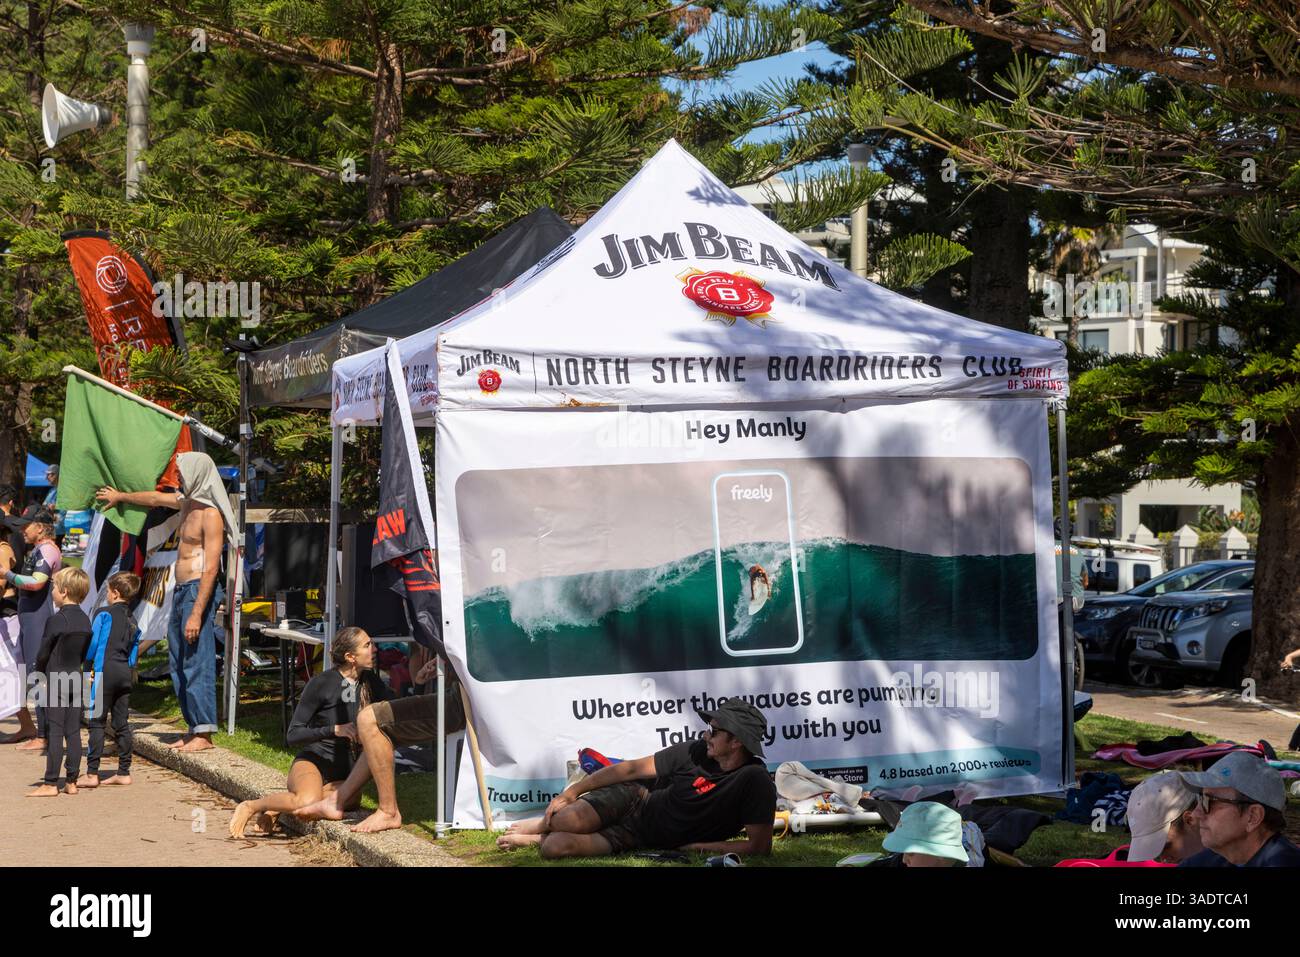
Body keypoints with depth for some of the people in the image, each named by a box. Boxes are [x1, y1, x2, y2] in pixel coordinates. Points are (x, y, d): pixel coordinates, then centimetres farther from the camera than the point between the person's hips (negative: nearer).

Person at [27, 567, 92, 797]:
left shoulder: (56, 620, -14)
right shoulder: (86, 620, 6)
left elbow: (43, 653, -10)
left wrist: (39, 672, 7)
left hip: (56, 681, -6)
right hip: (76, 680, 6)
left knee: (55, 732, -4)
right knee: (73, 732, 7)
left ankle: (51, 784, -3)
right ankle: (71, 782, 9)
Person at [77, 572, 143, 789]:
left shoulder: (104, 614, -6)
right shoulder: (133, 622, 14)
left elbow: (93, 643, -5)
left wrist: (87, 664, 10)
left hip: (105, 671, -6)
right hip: (125, 673, 6)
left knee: (97, 722, -4)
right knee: (121, 723, 10)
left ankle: (92, 773, -6)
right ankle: (124, 772, 11)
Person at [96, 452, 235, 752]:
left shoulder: (210, 514, -15)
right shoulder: (186, 501, 13)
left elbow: (211, 568, -20)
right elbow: (155, 498, 34)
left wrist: (196, 614, -24)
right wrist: (121, 497, 50)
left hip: (199, 590, -10)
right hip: (181, 589, 10)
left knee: (197, 663, -11)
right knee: (178, 663, 10)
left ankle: (204, 734, -9)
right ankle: (193, 727, 14)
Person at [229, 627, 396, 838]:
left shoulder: (369, 682, 7)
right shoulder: (322, 683, -11)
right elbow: (292, 736, -13)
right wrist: (334, 730, -26)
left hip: (344, 772, 5)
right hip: (312, 761, -5)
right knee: (308, 801, -39)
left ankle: (278, 807, -9)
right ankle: (250, 807, -10)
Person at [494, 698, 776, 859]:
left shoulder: (756, 783, -21)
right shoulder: (695, 752, -12)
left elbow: (760, 846, -24)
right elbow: (632, 768, -3)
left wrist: (697, 846, -19)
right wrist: (573, 790, 1)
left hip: (642, 840, -2)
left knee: (555, 848, -24)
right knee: (567, 821, -30)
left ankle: (538, 838, 15)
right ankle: (546, 823, 10)